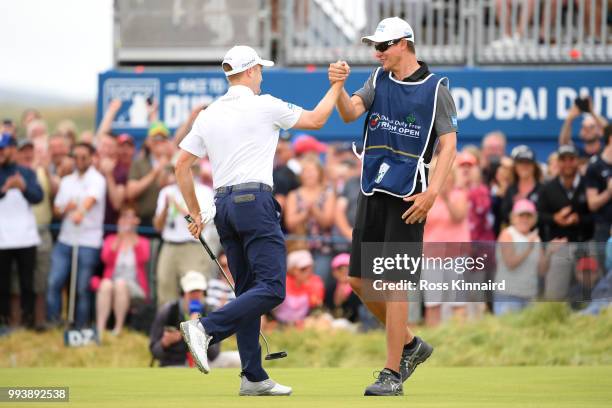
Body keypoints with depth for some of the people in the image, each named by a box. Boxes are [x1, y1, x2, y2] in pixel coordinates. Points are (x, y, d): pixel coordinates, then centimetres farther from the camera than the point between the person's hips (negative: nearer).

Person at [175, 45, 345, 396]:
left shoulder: (209, 115, 13)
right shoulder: (264, 106, -2)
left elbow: (182, 166, 13)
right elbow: (316, 120, 9)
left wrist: (196, 213, 21)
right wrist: (337, 85, 23)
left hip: (223, 205, 7)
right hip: (255, 201, -7)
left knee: (248, 292, 11)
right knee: (272, 289, -12)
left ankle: (254, 377, 7)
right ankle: (205, 328, -27)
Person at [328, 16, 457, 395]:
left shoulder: (436, 89, -4)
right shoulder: (380, 79, 11)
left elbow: (449, 144, -8)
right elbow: (351, 112, -3)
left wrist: (432, 192, -19)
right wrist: (337, 86, -23)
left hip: (408, 196, -6)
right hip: (373, 191, 6)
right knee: (360, 281, 7)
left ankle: (392, 375, -6)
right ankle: (409, 344, 26)